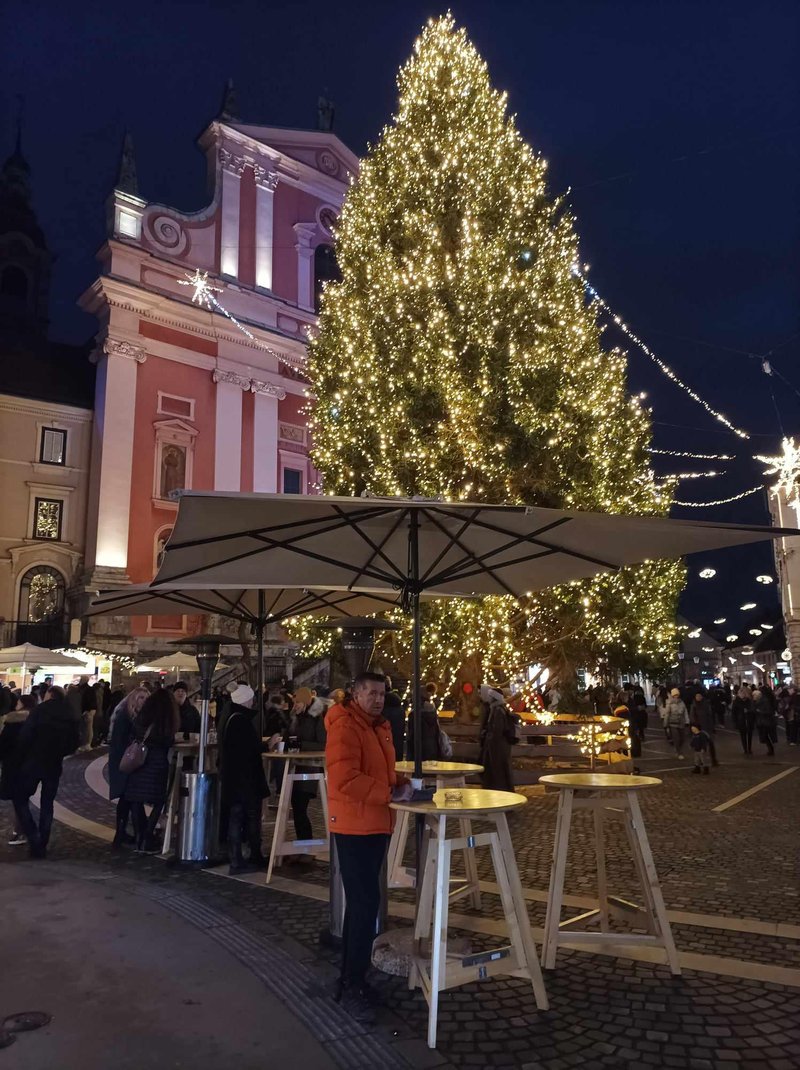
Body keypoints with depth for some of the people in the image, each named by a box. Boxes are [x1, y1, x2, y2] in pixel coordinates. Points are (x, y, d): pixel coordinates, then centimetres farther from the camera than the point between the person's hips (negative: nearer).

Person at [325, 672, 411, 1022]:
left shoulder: (379, 725, 11)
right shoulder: (345, 727, -19)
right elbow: (345, 779, -28)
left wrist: (399, 781, 2)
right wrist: (390, 794, -23)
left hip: (376, 825, 10)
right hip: (354, 827, -9)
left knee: (362, 902, 17)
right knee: (365, 903, -7)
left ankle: (350, 978, 30)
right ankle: (353, 986, 6)